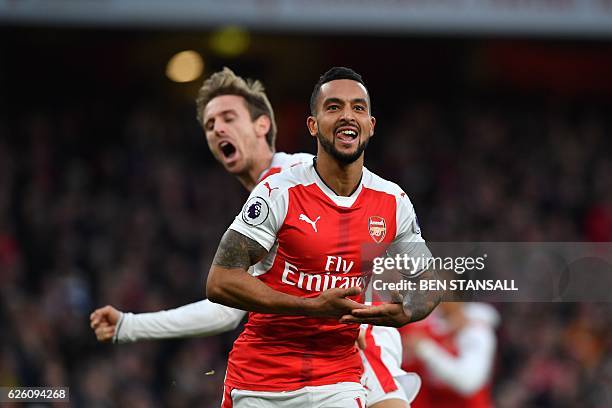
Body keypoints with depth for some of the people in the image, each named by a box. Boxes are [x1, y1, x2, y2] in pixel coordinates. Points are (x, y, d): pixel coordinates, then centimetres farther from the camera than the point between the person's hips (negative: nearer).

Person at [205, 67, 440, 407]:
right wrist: (315, 307, -25)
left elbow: (427, 282, 15)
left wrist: (403, 315, -11)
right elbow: (220, 282, -17)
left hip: (339, 376, 2)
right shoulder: (279, 193, -12)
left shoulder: (394, 203, 1)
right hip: (260, 376, -2)